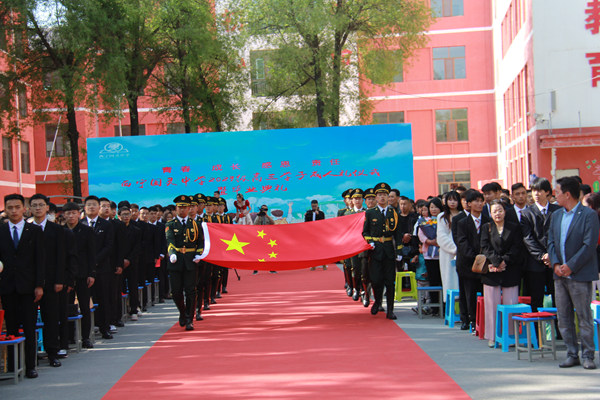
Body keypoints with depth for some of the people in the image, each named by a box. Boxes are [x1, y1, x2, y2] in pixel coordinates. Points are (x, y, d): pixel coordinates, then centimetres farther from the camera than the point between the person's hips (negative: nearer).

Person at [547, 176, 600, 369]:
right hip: (560, 274, 7)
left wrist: (570, 266, -15)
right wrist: (555, 264, -5)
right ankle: (572, 354, 15)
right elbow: (551, 242, 12)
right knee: (563, 317, 7)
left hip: (580, 275, -6)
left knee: (584, 317, -1)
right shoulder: (556, 216, 14)